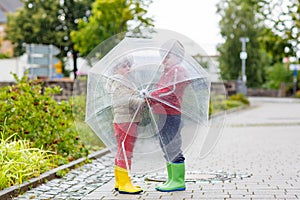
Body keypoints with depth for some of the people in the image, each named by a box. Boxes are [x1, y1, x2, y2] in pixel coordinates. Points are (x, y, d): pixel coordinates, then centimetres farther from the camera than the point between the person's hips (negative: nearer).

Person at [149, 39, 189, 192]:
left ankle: (178, 181, -3)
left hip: (171, 114, -10)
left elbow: (171, 92, -19)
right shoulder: (167, 71, 22)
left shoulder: (177, 71, -9)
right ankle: (171, 179, 20)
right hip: (163, 114, 10)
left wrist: (151, 97, -17)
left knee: (172, 148, -8)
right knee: (166, 147, 13)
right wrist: (150, 98, 6)